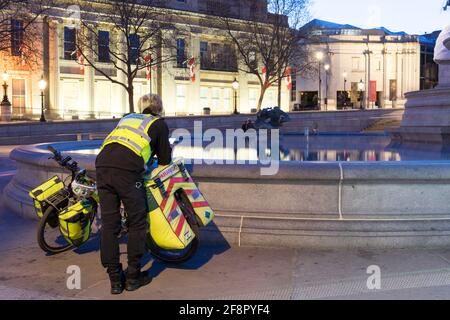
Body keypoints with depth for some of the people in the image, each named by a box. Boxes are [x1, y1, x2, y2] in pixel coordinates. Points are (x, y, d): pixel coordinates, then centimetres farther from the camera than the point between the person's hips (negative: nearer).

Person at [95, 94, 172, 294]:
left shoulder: (128, 118, 33)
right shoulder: (159, 124, 18)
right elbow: (164, 159, 18)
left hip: (102, 163, 5)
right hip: (128, 169, -5)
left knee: (109, 224, 9)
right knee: (137, 223, 8)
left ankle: (115, 279, 15)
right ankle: (133, 277, 13)